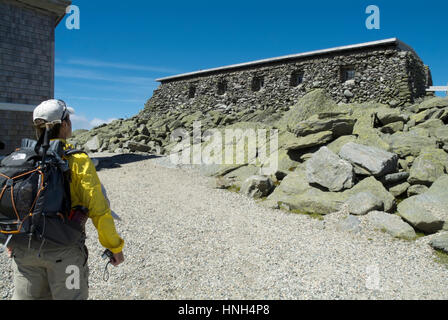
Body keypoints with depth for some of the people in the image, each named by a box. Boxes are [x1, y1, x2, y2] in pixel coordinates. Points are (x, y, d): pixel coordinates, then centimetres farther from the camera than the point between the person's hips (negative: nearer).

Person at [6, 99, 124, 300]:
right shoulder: (76, 159, -12)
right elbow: (97, 209, -15)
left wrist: (10, 242, 22)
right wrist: (115, 246, -6)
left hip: (24, 248, 5)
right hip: (63, 249, -4)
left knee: (27, 296, 21)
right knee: (70, 296, 13)